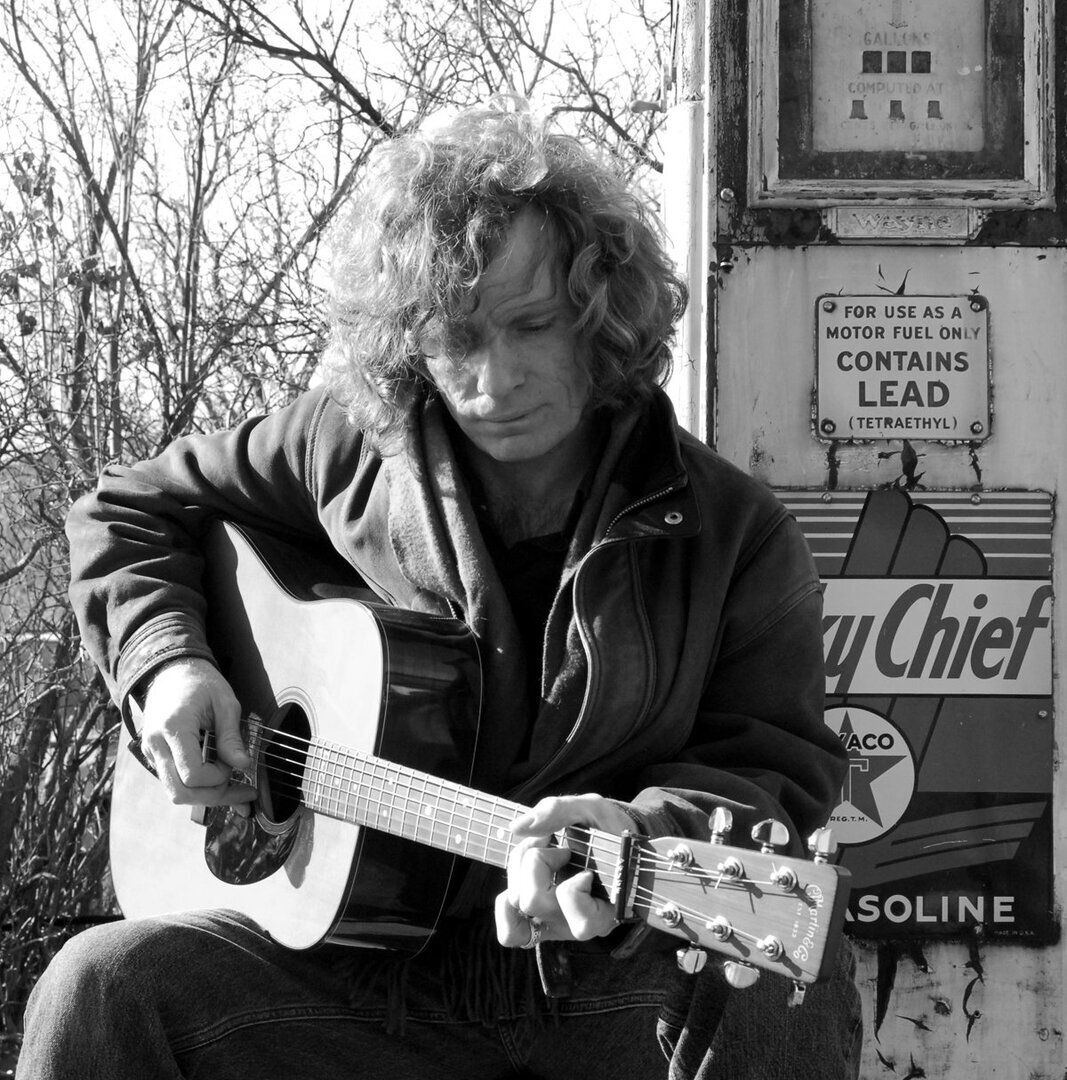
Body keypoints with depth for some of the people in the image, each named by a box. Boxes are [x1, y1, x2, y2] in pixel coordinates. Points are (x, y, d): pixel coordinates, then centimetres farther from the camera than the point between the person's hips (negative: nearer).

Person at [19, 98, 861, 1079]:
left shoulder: (735, 538, -1)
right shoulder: (353, 445, 5)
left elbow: (775, 766, -5)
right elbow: (131, 510, 19)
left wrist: (644, 834, -26)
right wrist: (166, 662, 0)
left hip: (626, 962, -2)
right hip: (379, 952, 2)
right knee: (103, 988, -22)